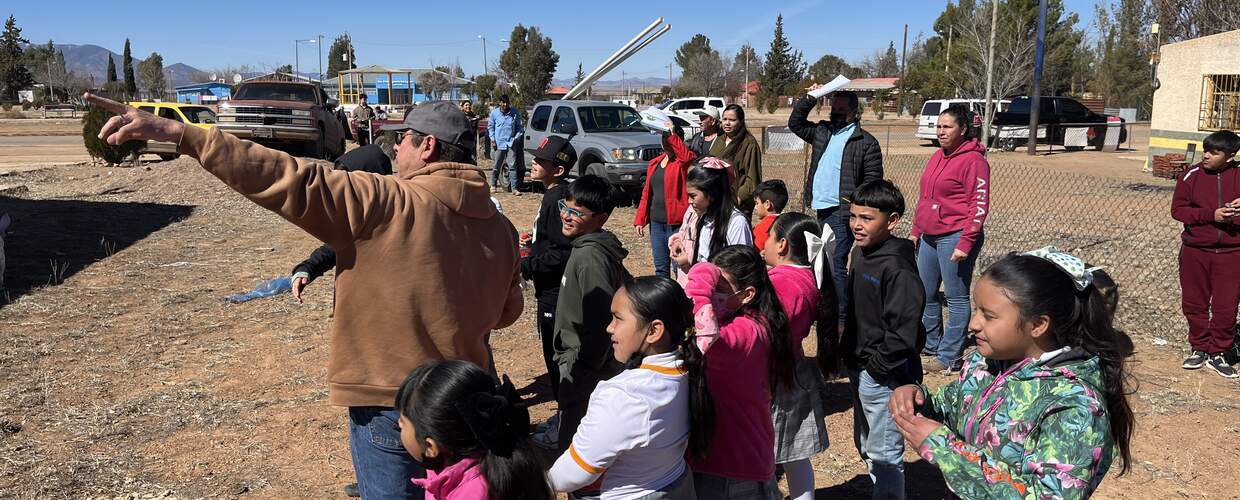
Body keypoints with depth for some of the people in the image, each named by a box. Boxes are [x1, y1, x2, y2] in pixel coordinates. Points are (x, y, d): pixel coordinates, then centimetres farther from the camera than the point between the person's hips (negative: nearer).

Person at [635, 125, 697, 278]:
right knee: (661, 268, 14)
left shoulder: (684, 161, -5)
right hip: (656, 223, 7)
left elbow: (688, 157, -32)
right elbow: (646, 193, 16)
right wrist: (640, 219, 11)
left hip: (677, 224, -6)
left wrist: (673, 135, -27)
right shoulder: (654, 163, 14)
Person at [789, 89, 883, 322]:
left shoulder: (866, 142, -5)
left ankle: (842, 317, -1)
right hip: (821, 210, 7)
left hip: (842, 213, -7)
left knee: (836, 265, -9)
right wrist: (809, 99, 10)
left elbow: (873, 180, -7)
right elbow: (795, 123, 22)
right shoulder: (823, 131, 14)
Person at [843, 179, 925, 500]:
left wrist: (878, 365, -17)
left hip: (885, 376, -10)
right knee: (865, 446, 23)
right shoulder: (861, 253, 5)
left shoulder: (897, 268, -23)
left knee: (885, 455, 2)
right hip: (860, 368, 10)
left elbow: (904, 330, -26)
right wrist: (850, 353, 13)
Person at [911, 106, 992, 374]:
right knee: (925, 294, 15)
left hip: (955, 237, -9)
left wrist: (965, 242, -19)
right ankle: (931, 345, 30)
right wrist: (916, 230, 17)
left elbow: (980, 206, -15)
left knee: (956, 298, 0)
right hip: (930, 236, 9)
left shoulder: (973, 160, -11)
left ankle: (948, 357, 6)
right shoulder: (938, 156, 14)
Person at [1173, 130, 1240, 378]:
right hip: (1195, 252, 1)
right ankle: (1199, 348, 27)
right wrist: (1211, 215, -17)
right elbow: (1177, 209, -5)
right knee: (1194, 304, 10)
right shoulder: (1192, 176, -2)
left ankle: (1217, 353, 19)